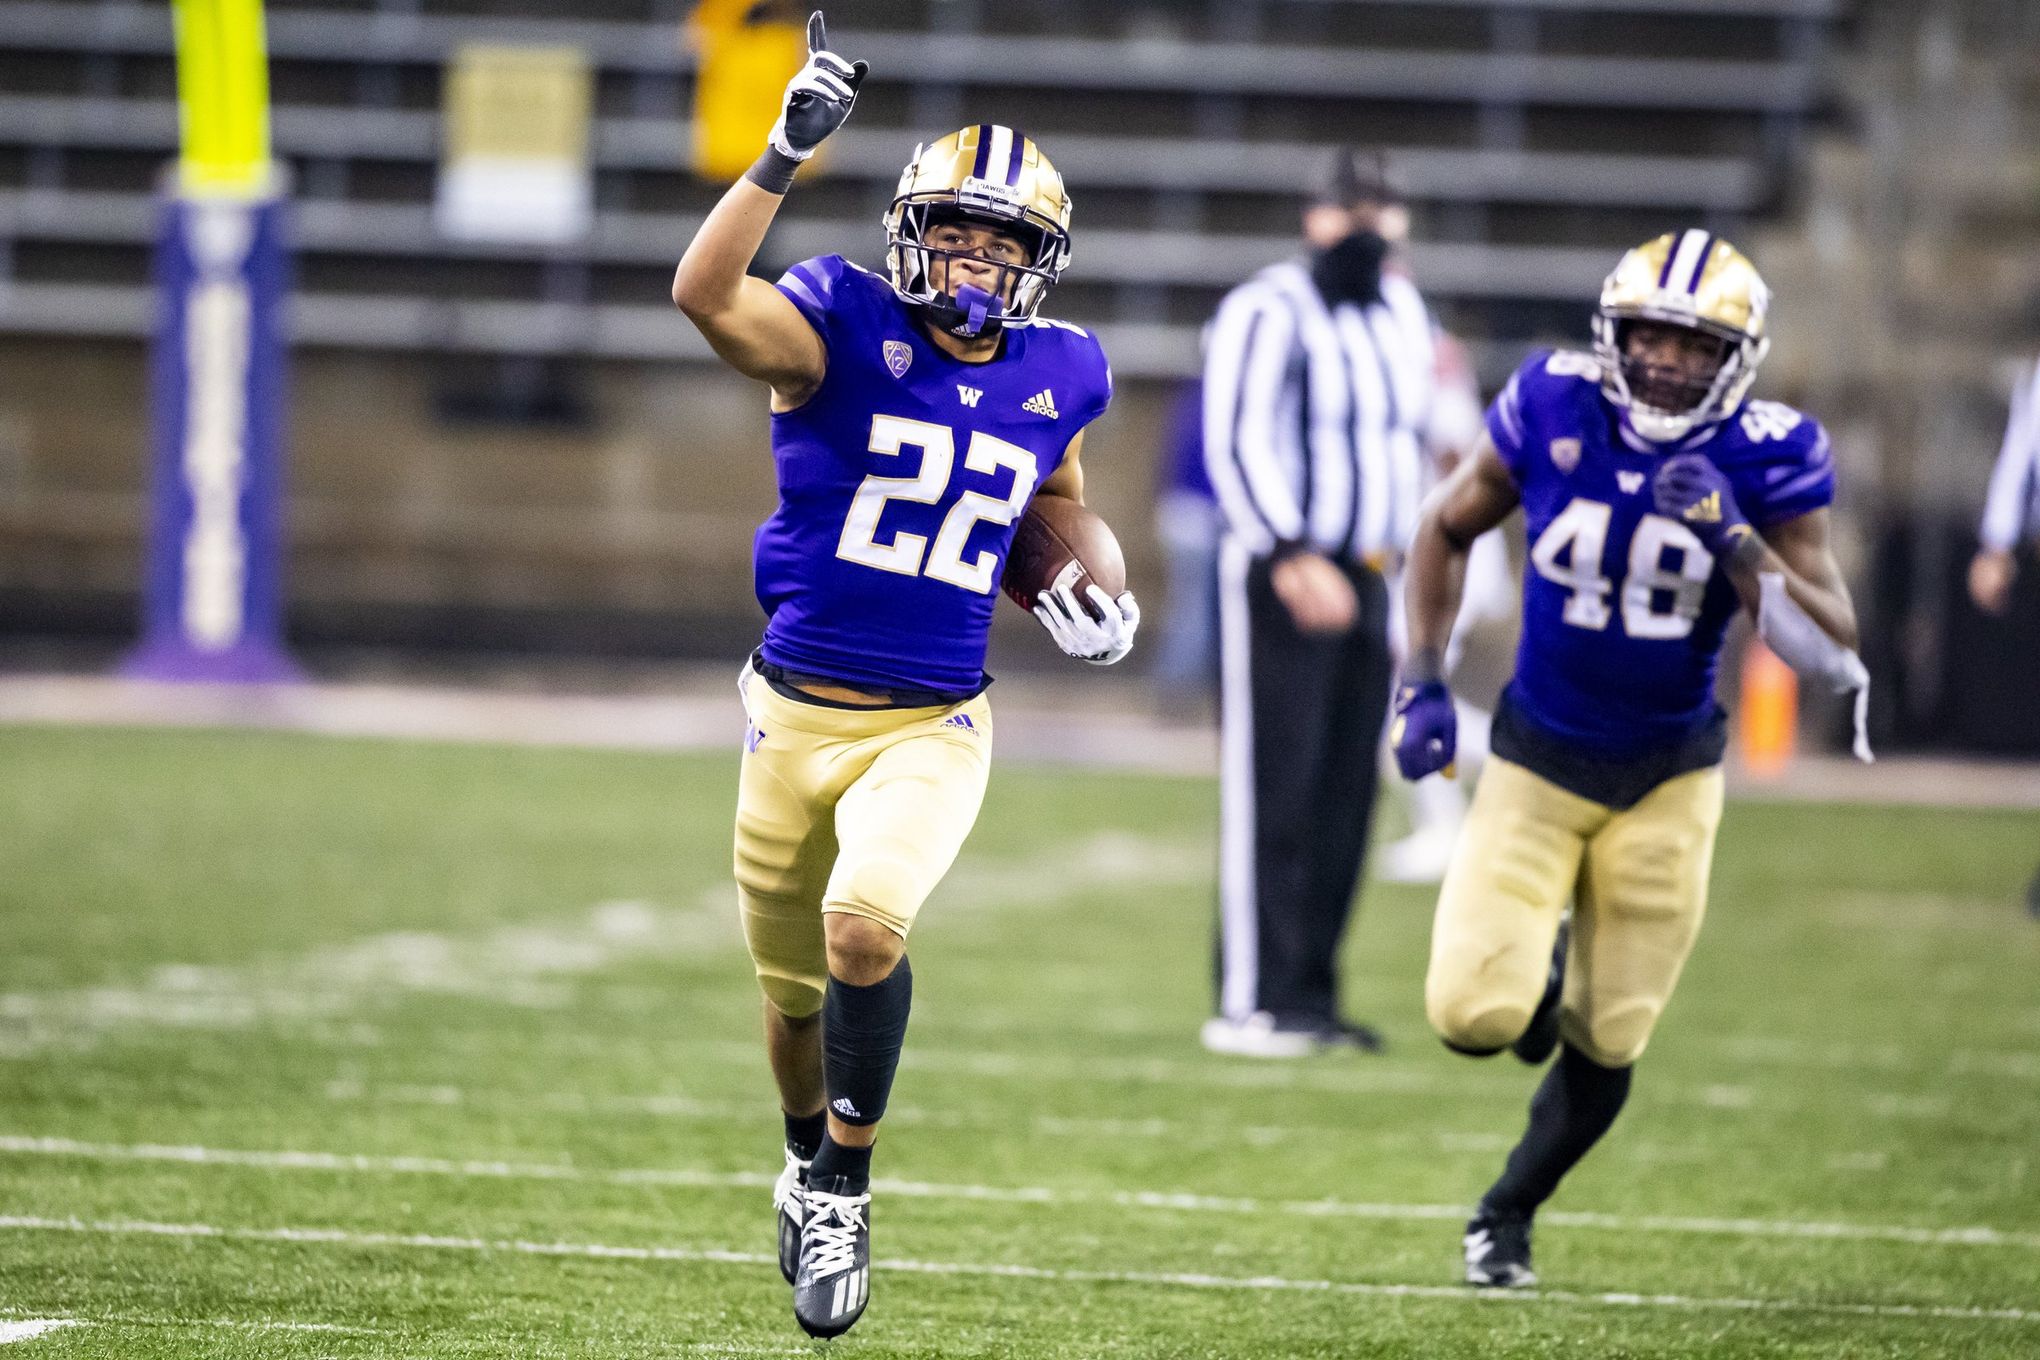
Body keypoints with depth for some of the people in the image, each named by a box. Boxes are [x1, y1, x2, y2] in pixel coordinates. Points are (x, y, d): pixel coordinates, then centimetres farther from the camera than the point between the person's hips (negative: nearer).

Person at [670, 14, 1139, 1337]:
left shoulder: (1055, 380, 1)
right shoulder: (846, 330, -10)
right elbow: (706, 294, -31)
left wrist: (1085, 596, 6)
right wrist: (787, 157, -39)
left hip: (931, 730, 0)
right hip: (795, 718, 0)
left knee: (863, 922, -27)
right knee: (794, 995, 14)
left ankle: (845, 1189, -8)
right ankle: (809, 1155, 46)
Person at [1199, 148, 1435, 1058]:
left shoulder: (1403, 316, 14)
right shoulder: (1269, 315, -11)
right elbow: (1237, 448, -20)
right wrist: (1292, 560, -29)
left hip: (1362, 582, 8)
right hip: (1279, 580, -8)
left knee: (1345, 798, 7)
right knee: (1272, 793, -8)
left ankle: (1309, 993, 13)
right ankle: (1249, 1001, -7)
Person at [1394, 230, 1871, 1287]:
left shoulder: (1765, 459, -14)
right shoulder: (1552, 412, -12)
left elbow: (1834, 652, -16)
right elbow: (1446, 529, 7)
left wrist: (1733, 537, -29)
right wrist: (1421, 684, 1)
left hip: (1669, 780, 0)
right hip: (1538, 763, 0)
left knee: (1605, 1046, 5)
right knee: (1475, 1014, -14)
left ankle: (1508, 1214, 33)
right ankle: (1536, 972, 24)